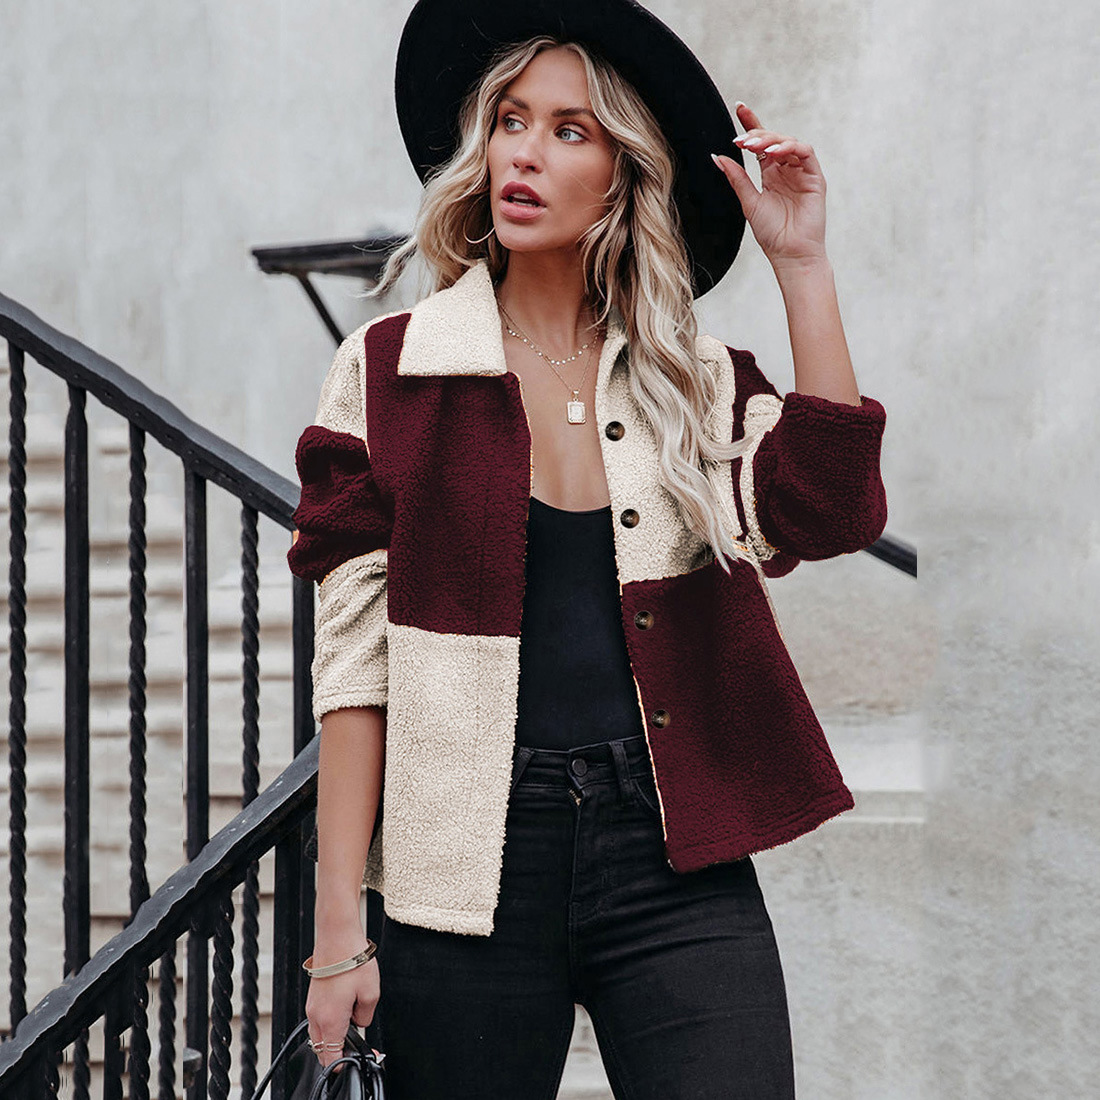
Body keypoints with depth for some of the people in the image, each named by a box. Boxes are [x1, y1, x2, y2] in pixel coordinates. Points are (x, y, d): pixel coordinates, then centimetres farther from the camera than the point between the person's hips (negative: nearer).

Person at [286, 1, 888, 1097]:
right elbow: (355, 664, 2)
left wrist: (801, 265, -7)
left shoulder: (700, 381, 9)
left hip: (674, 864, 1)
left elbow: (828, 515, -10)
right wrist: (338, 925, -3)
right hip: (470, 871, -1)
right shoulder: (388, 372, 4)